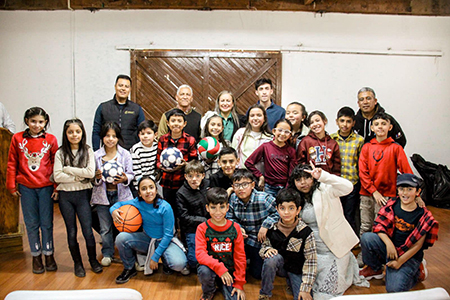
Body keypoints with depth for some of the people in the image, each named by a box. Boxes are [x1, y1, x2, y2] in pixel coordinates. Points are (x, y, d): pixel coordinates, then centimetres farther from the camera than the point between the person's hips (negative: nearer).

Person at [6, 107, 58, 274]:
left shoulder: (50, 140, -1)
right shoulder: (18, 139, 1)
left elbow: (55, 165, 2)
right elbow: (12, 164, 6)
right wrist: (11, 185, 3)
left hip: (46, 187, -1)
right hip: (26, 188, 1)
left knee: (47, 222, 6)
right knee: (31, 223, 9)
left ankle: (49, 254, 22)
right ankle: (36, 256, 23)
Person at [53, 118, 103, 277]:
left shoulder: (88, 151, 0)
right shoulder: (60, 153, 1)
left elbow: (91, 173, -13)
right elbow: (57, 176, -8)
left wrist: (68, 169, -11)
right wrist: (78, 177, -13)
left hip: (83, 194, -1)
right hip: (65, 195, 1)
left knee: (87, 230, -1)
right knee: (71, 231, 9)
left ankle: (93, 260, 20)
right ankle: (77, 263, 25)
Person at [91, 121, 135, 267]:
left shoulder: (125, 154, -2)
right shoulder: (96, 155, 1)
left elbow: (131, 174, 1)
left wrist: (125, 179, -20)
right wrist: (97, 177, -18)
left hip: (121, 194, -1)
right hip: (102, 195, 1)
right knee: (105, 227, 11)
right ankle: (107, 253, 28)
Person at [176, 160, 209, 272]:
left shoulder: (207, 187, 3)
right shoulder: (181, 193, -7)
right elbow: (185, 218, -9)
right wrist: (205, 221, -15)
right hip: (192, 230, -3)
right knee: (196, 260, -9)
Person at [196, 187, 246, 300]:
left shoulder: (235, 228, -4)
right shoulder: (202, 228, -8)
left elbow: (240, 257, -1)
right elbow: (200, 254, -19)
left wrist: (239, 283, -5)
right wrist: (219, 267, -32)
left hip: (229, 270, 1)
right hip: (211, 267, 0)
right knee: (204, 271, -34)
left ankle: (224, 287, 15)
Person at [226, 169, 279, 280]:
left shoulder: (264, 199, -23)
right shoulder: (233, 198, -9)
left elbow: (278, 213, -14)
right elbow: (230, 218, 2)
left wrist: (266, 226, -21)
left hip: (262, 241, -3)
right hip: (244, 237, 3)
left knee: (258, 274, 5)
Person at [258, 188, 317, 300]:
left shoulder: (305, 232, -18)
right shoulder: (272, 229, -11)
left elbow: (311, 261, -14)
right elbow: (264, 246, 3)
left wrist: (305, 289, -15)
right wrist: (267, 250, -23)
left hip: (297, 270, -1)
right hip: (280, 265, 1)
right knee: (272, 258, -32)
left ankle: (291, 282, 16)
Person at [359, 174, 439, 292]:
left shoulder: (423, 216, -12)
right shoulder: (392, 204, -3)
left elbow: (418, 245, -11)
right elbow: (378, 225, -3)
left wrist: (400, 261, -14)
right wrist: (389, 243, -20)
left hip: (409, 255, -3)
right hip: (388, 247, 4)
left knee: (394, 289, -20)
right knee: (366, 238, -24)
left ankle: (417, 271, 12)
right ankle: (375, 269, 4)